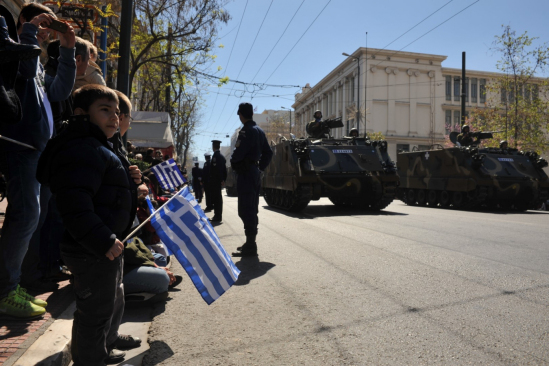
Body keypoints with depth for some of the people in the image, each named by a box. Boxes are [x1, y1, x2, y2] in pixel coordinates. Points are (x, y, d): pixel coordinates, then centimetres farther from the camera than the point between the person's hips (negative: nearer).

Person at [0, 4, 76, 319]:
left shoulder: (38, 63, 25)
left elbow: (60, 92, 14)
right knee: (27, 214, -13)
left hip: (33, 145, 9)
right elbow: (26, 69, -21)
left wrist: (67, 50, 10)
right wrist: (29, 30, -8)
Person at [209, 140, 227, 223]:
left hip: (215, 182, -9)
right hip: (220, 181, 9)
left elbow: (216, 169, -21)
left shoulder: (215, 156, -14)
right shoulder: (222, 156, 13)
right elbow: (224, 169, 15)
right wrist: (223, 179, 17)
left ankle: (217, 217, -3)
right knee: (218, 198, 13)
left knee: (216, 198, -5)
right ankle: (218, 216, 18)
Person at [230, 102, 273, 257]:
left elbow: (239, 153, -21)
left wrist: (233, 161, 0)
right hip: (255, 172, 10)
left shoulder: (246, 131, -14)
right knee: (251, 210, 15)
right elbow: (268, 153, 19)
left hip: (245, 173, -10)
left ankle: (250, 247, -4)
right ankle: (250, 243, 24)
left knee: (246, 210, -7)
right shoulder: (259, 131, 15)